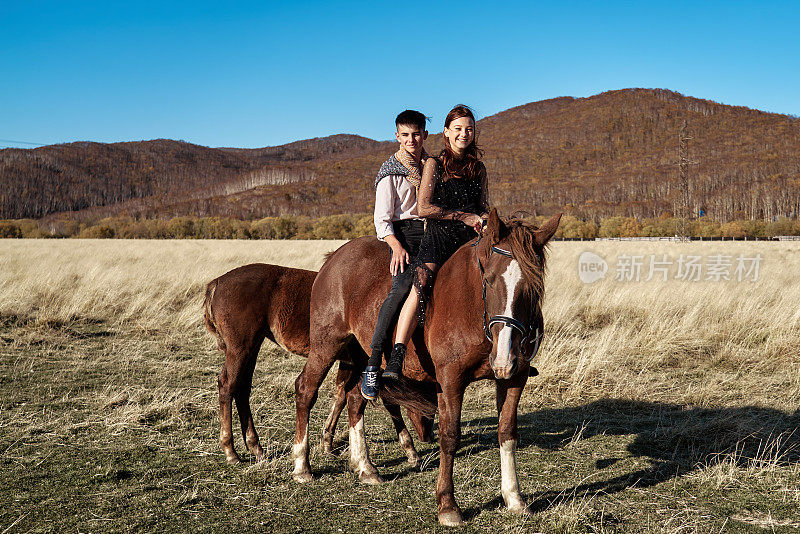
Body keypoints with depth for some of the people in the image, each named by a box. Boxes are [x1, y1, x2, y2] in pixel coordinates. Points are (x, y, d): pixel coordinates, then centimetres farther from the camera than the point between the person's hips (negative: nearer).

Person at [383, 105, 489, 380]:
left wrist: (484, 219, 0)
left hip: (470, 242, 5)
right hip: (437, 238, -5)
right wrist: (464, 217, -8)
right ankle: (395, 359, -33)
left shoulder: (479, 169, 18)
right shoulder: (434, 164, 4)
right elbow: (424, 208, -6)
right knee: (420, 287, -29)